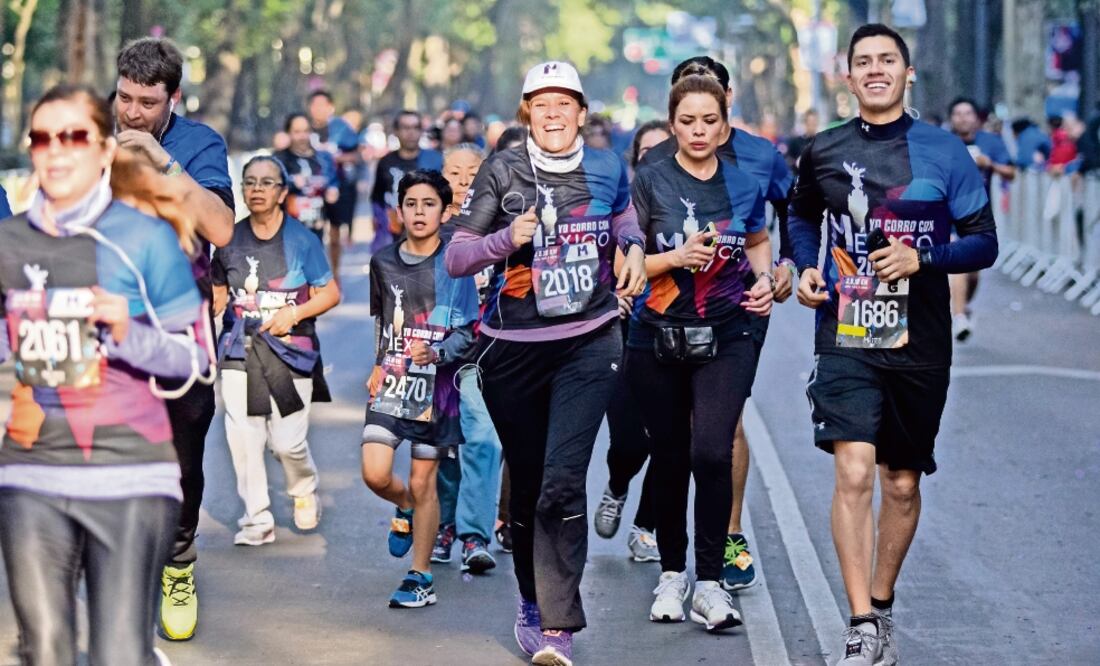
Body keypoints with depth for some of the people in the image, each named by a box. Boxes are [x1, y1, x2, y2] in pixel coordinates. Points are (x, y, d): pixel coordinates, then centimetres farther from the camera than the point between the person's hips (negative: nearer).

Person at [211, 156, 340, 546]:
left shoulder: (302, 240, -1)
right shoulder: (230, 239, 7)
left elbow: (330, 294, 2)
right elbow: (219, 294, 18)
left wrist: (294, 313, -12)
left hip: (290, 348, -2)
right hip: (240, 348, 3)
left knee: (287, 440, -6)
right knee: (242, 435, -7)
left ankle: (304, 492, 26)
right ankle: (257, 520, 3)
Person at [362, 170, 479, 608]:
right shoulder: (383, 263, 8)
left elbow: (467, 332, -8)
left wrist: (436, 352, -25)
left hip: (436, 386, -3)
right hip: (391, 384, 3)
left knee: (422, 481, 2)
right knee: (375, 474, -11)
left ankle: (420, 577, 15)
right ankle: (406, 509, 25)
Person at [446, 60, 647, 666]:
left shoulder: (607, 169, 4)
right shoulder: (502, 172, -3)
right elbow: (455, 258, -4)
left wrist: (634, 249, 6)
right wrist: (507, 238, -21)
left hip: (588, 345, 0)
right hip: (513, 350, 0)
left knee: (562, 482, -15)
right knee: (526, 484, 9)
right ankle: (532, 600, 30)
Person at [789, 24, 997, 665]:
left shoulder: (944, 151, -1)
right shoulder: (824, 152, 4)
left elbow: (983, 243, 0)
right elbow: (803, 217, 23)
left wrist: (922, 258, -17)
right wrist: (808, 268, 4)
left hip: (920, 345, 1)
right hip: (847, 340, 0)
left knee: (903, 484, 11)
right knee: (854, 473, -16)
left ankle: (882, 608, 31)